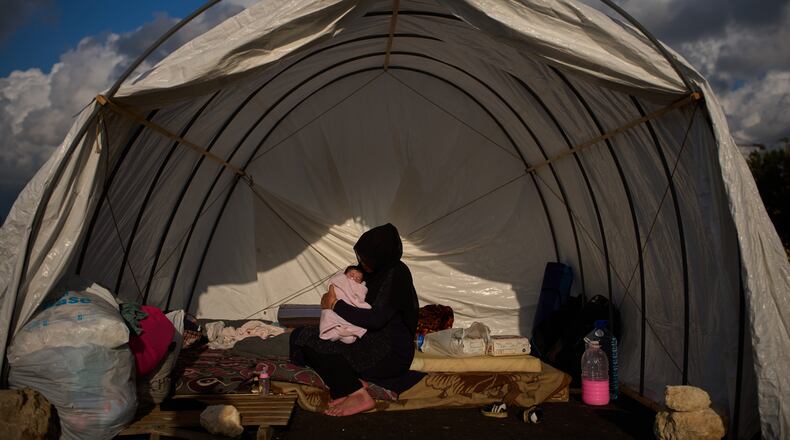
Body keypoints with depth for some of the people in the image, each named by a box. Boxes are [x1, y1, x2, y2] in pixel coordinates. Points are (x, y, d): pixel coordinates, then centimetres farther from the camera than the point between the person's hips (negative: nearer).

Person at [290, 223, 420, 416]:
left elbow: (376, 319, -25)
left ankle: (357, 394, -15)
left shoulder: (397, 275, -19)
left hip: (392, 355, -10)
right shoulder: (378, 272, 8)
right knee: (301, 335, 4)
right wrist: (331, 300, -1)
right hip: (372, 342, 10)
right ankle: (355, 382, -7)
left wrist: (336, 305, -17)